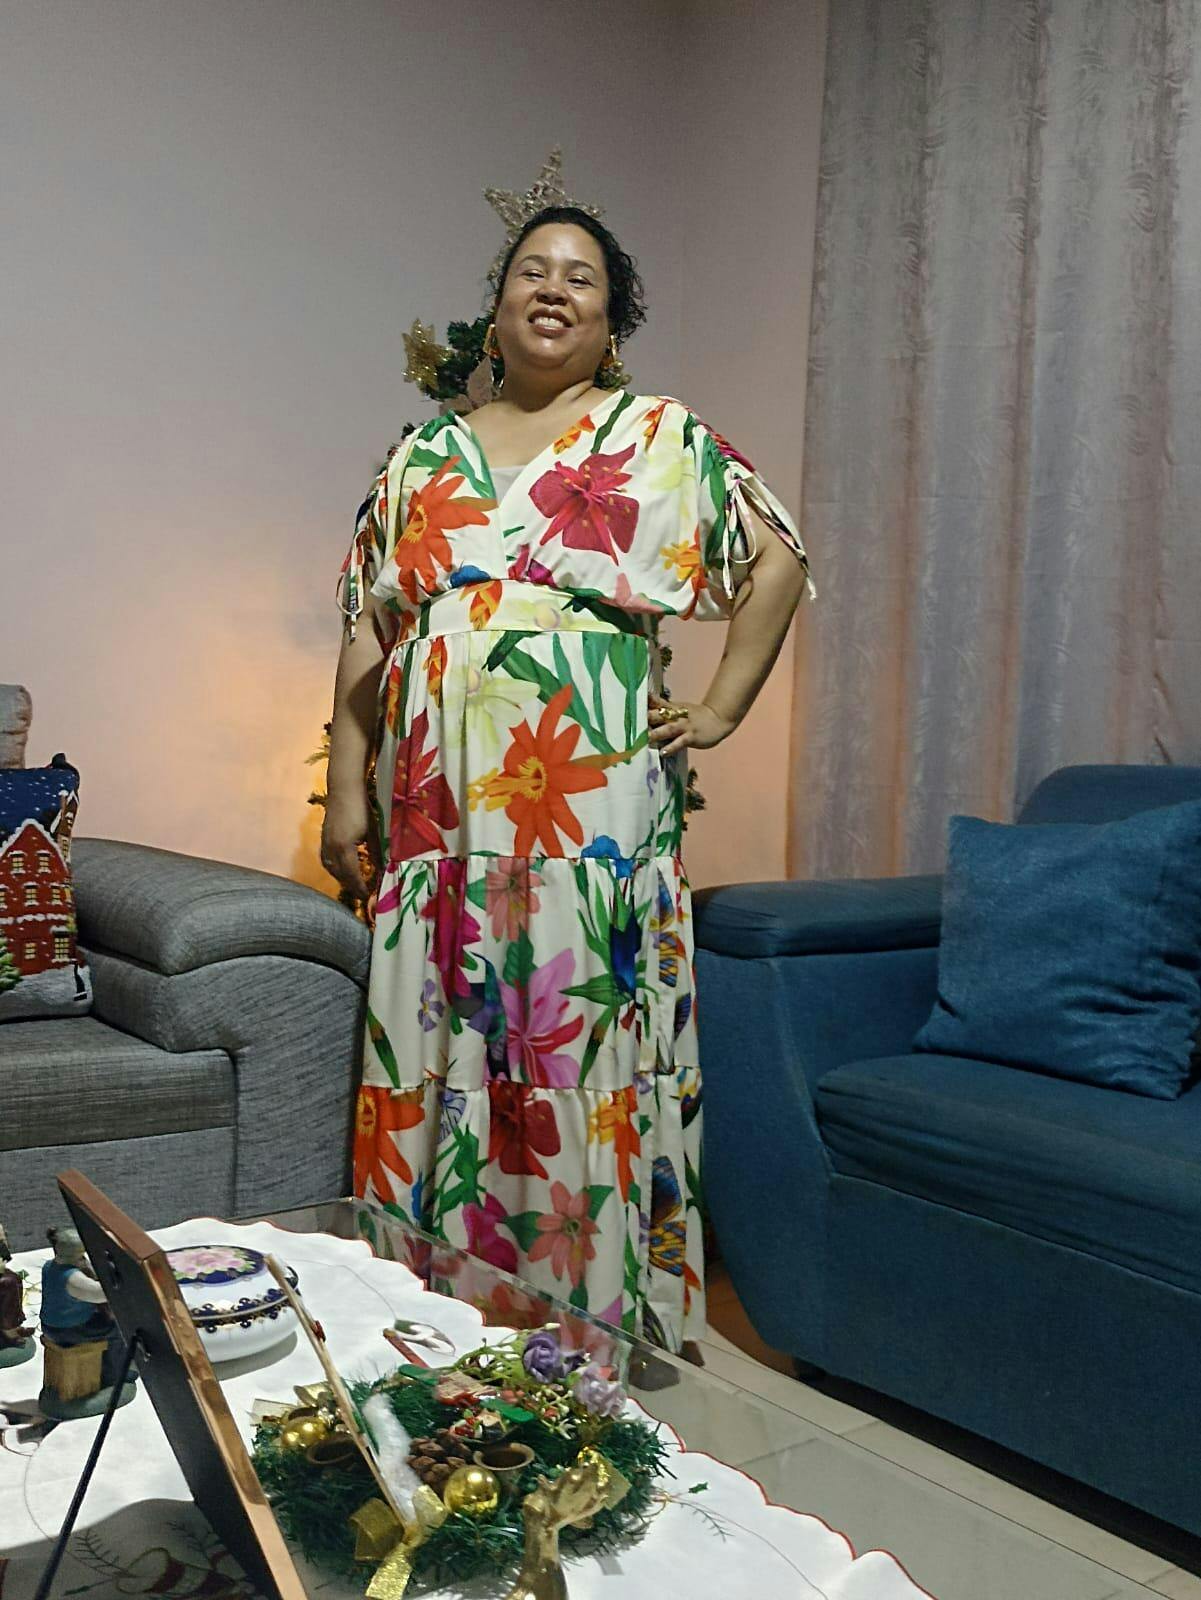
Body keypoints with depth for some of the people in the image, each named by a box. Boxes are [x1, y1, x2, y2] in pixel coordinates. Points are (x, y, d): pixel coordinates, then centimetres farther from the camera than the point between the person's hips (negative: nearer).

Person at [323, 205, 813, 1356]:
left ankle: (592, 1313, 14)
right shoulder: (427, 453, 15)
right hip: (438, 803, 4)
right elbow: (369, 628, 11)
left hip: (591, 803, -3)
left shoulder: (660, 439, 7)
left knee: (581, 1043, 0)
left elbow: (778, 557, 7)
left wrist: (723, 706, 1)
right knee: (436, 1040, 8)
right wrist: (347, 791, 5)